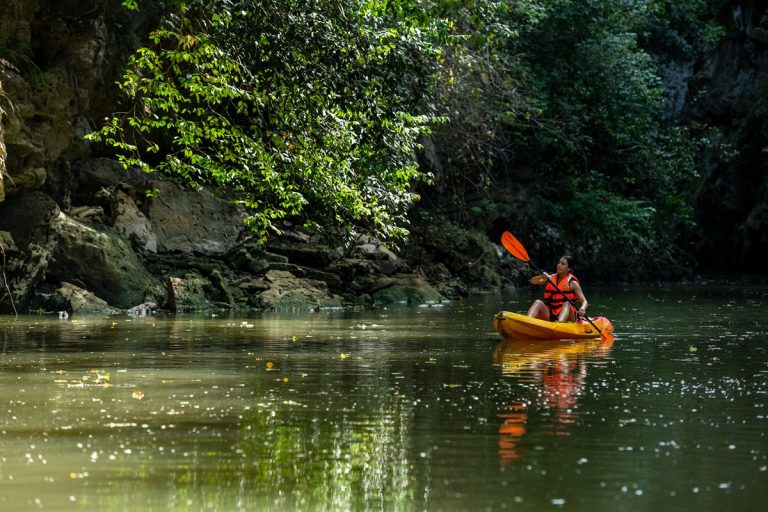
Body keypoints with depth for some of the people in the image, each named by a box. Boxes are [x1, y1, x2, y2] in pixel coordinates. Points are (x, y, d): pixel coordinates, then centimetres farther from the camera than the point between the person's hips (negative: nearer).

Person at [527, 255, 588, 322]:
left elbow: (584, 301, -3)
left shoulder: (572, 283, 2)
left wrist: (582, 309, -27)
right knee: (538, 302, -20)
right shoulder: (551, 278, 13)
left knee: (567, 304, -32)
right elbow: (533, 281, 3)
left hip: (566, 317, -3)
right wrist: (542, 276, -19)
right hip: (549, 316, 3)